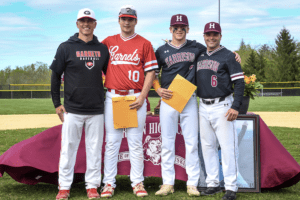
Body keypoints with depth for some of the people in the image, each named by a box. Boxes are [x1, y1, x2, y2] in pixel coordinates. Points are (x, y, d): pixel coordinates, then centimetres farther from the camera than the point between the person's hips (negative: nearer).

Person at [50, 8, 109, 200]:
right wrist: (57, 103, 2)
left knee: (95, 149, 6)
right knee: (68, 148, 2)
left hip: (97, 110, 2)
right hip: (72, 109, -2)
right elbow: (56, 76, 5)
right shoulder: (66, 47, 2)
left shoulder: (102, 49, 9)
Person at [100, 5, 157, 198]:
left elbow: (151, 72, 1)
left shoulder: (144, 44, 6)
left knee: (136, 142, 2)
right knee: (111, 142, 3)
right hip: (113, 97, 2)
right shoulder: (108, 42, 12)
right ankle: (109, 183, 8)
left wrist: (142, 96, -9)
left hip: (136, 98, -2)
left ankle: (137, 182, 9)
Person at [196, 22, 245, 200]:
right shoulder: (199, 56, 15)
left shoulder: (228, 56, -3)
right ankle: (213, 184, 18)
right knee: (207, 146, 9)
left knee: (228, 146, -7)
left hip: (222, 107, -6)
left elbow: (239, 82, -8)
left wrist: (236, 107, -17)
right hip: (203, 107, 6)